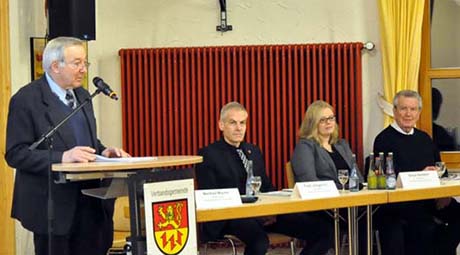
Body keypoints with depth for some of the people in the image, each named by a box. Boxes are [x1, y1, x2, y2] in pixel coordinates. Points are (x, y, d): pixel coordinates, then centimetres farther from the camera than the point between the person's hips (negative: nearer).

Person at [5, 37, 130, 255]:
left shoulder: (82, 96, 14)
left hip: (91, 203, 7)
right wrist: (62, 158, -25)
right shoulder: (26, 100, -9)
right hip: (54, 206, -6)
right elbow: (15, 154, -14)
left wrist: (102, 152, 1)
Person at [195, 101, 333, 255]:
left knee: (323, 231, -11)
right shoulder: (208, 155, 3)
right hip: (231, 217, -6)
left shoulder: (254, 151, 23)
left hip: (265, 214, 6)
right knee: (259, 241, -41)